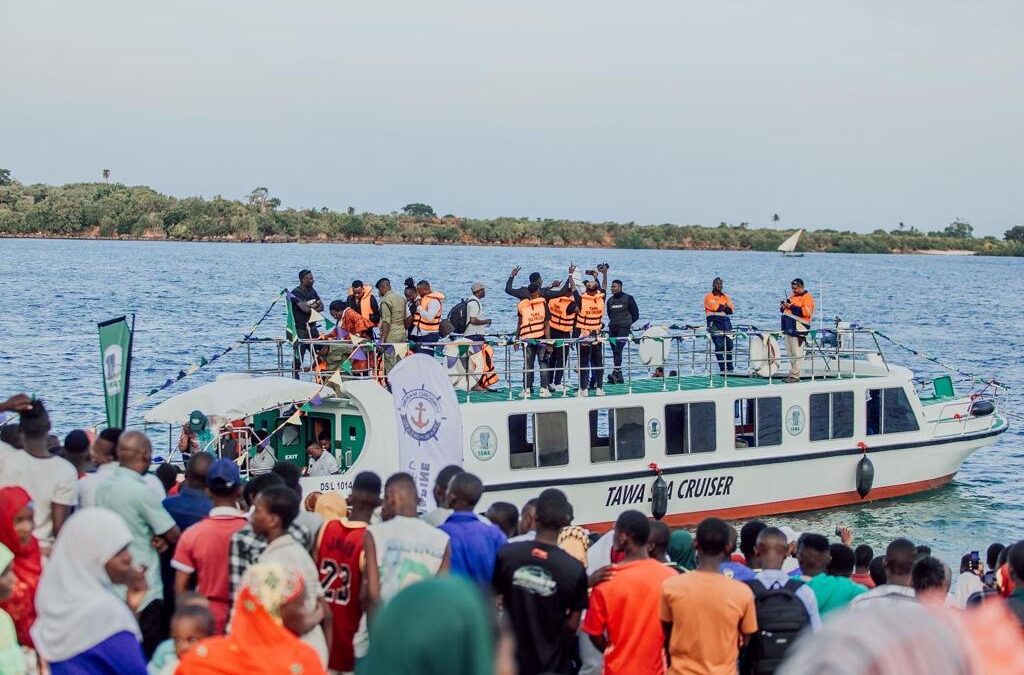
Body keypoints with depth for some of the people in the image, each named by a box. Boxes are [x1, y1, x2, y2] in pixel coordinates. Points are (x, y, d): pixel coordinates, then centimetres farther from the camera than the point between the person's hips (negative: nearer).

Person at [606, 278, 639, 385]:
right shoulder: (610, 300, 13)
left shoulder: (628, 298, -1)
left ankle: (615, 374, -29)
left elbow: (636, 315, 3)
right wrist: (613, 323, 15)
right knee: (615, 352, 4)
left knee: (618, 350, -20)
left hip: (623, 328, -6)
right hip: (612, 328, 6)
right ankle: (619, 377, 9)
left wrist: (627, 323, 6)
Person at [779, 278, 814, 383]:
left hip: (798, 330, -9)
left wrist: (792, 307, -19)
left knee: (797, 354, -9)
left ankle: (794, 376, -10)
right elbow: (786, 311, 30)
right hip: (789, 329, 9)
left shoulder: (807, 297, -5)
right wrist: (783, 307, 6)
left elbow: (807, 312, -19)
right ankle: (793, 373, 15)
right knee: (790, 354, 10)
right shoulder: (792, 296, 21)